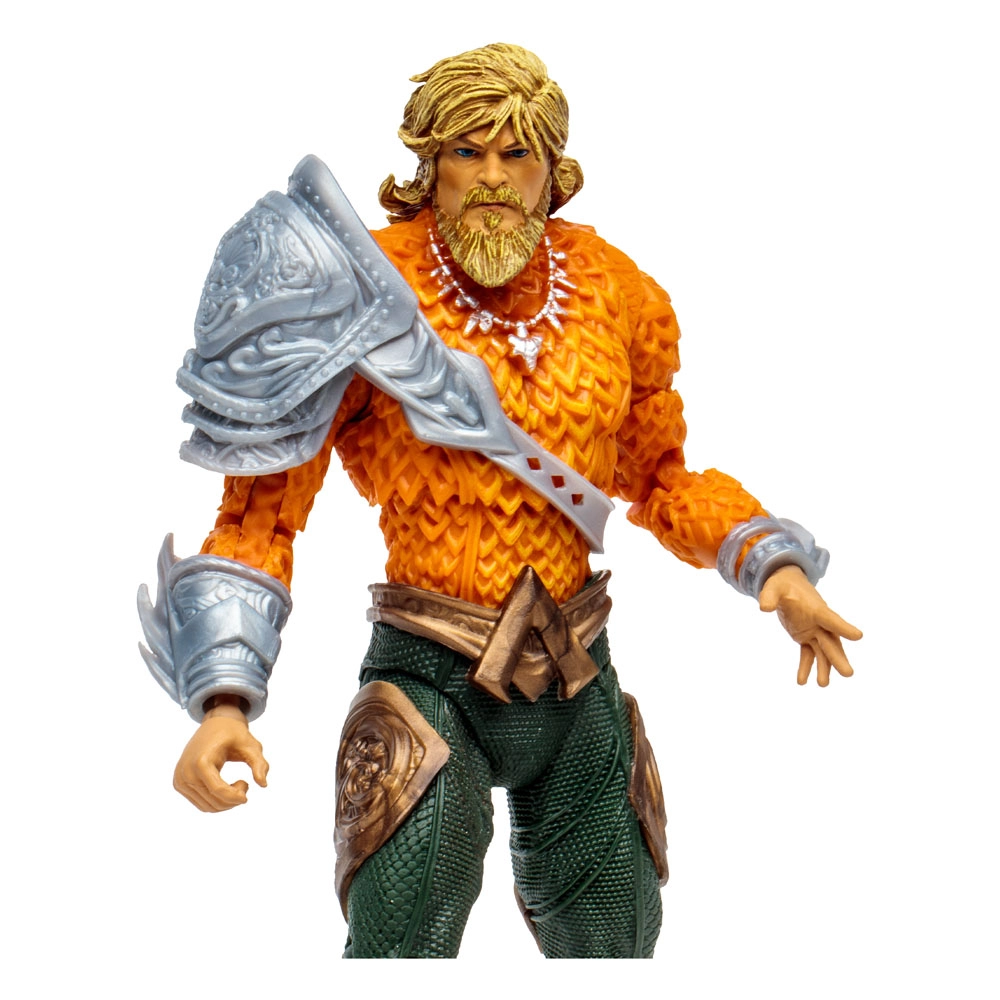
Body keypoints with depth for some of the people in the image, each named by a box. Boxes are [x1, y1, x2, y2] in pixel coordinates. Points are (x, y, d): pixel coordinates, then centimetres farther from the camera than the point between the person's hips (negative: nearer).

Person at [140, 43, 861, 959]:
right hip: (430, 677, -4)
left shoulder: (616, 293, 0)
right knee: (403, 948, -18)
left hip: (579, 683, 4)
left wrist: (777, 570, 0)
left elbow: (659, 476, 16)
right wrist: (224, 699, -21)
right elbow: (264, 508, -10)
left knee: (611, 950, 17)